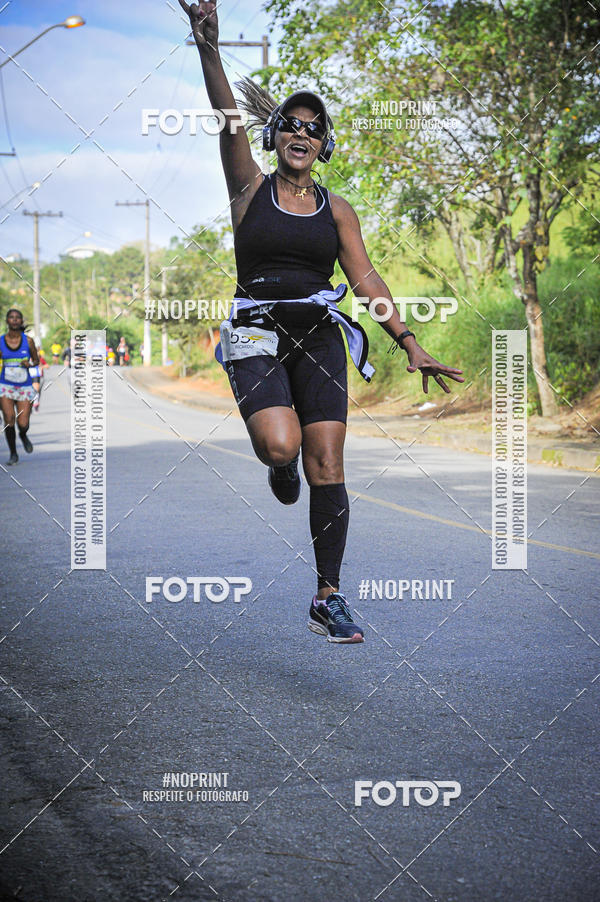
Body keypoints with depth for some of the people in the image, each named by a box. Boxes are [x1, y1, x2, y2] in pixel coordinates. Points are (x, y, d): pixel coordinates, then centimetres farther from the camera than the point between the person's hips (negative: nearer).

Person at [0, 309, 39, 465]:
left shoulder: (28, 341, -1)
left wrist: (29, 364, -11)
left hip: (25, 387, 0)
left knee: (23, 424, -6)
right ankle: (13, 454, 7)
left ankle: (23, 436, 32)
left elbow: (36, 361, 10)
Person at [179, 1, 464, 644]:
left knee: (327, 469, -6)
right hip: (256, 335, -2)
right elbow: (228, 119, -9)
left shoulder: (335, 209, 12)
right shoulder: (250, 189, 6)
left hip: (320, 338, 2)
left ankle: (328, 599, 1)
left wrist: (409, 344, -4)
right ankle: (279, 468, 15)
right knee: (280, 445, -26)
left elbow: (365, 278, 6)